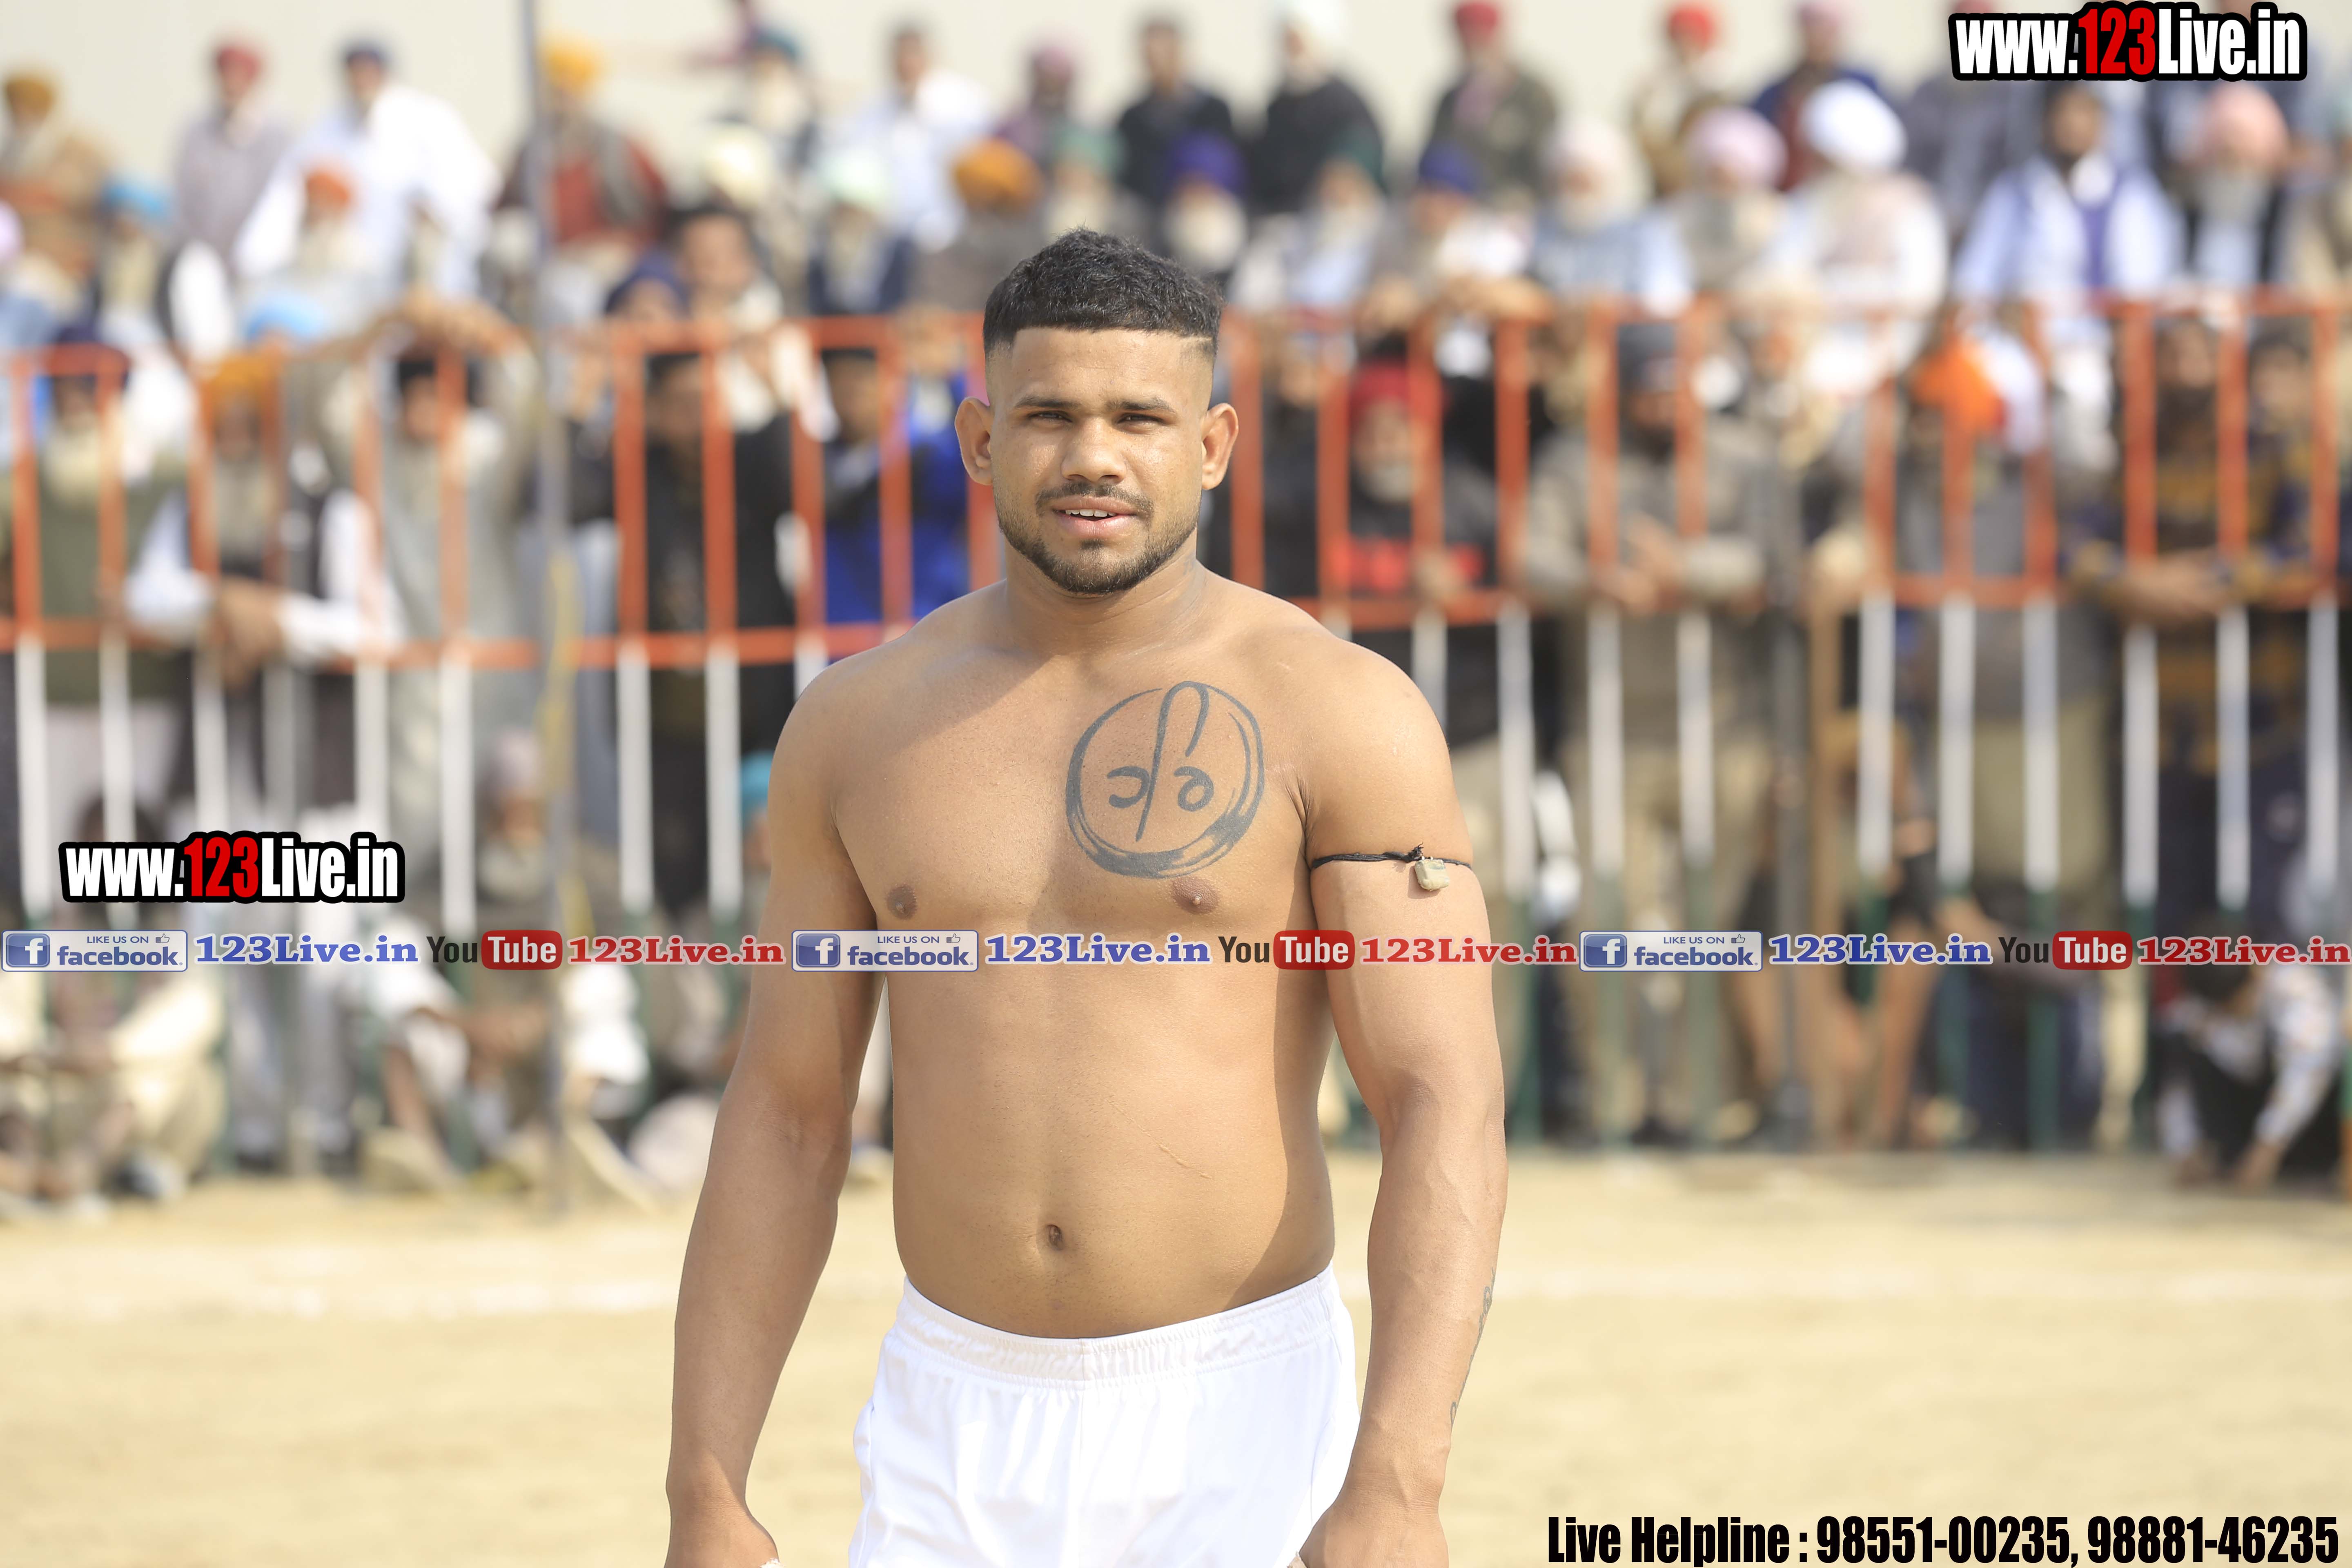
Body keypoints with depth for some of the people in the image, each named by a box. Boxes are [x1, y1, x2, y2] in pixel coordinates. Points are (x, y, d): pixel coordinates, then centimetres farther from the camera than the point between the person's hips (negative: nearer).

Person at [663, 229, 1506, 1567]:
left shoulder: (1340, 715, -8)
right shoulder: (862, 727, 5)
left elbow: (1450, 1111, -13)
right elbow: (784, 1121, 8)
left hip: (1241, 1431, -3)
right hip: (963, 1442, 4)